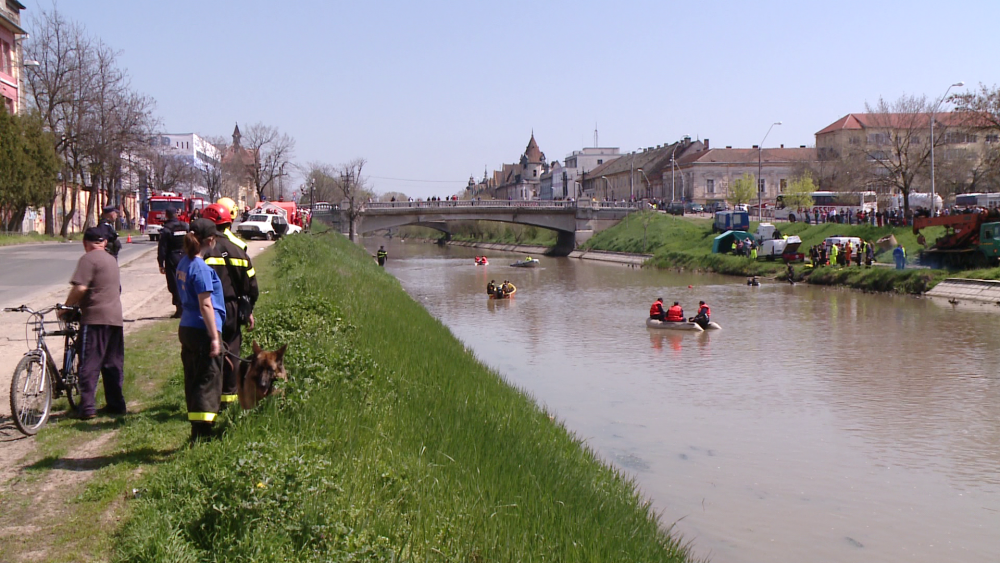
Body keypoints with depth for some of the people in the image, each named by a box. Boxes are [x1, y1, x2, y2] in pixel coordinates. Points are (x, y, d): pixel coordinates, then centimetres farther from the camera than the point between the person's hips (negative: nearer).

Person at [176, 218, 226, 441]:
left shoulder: (184, 264, 10)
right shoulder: (201, 268, -17)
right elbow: (206, 305, -19)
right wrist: (214, 337, -17)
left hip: (186, 328, 9)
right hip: (202, 331, -9)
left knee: (194, 381, 15)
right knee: (208, 382, -2)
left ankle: (198, 430, 24)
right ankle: (202, 433, -1)